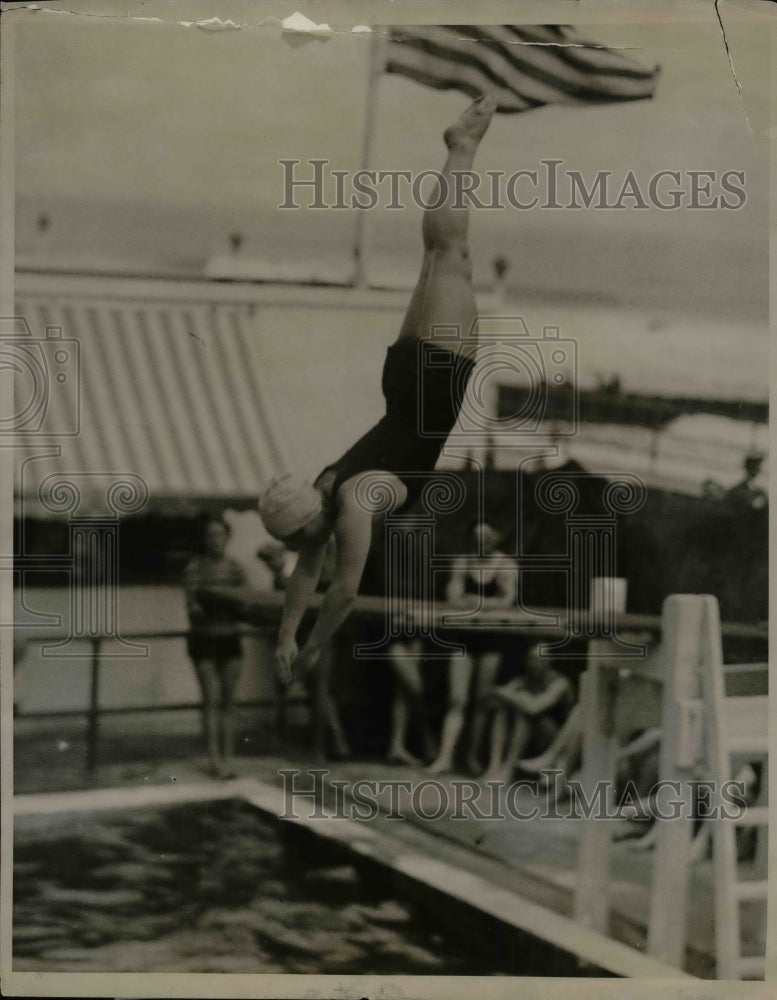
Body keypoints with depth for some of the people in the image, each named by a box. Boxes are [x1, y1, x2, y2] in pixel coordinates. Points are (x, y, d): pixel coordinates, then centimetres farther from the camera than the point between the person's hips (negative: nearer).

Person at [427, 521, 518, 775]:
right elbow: (454, 598, -6)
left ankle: (473, 756, 16)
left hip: (492, 640, -1)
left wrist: (473, 600, -13)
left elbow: (507, 602, -11)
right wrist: (490, 603, -16)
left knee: (482, 700, 5)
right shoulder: (462, 563, 5)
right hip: (465, 638, 1)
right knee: (456, 700, -5)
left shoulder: (507, 565, 0)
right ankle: (445, 757, -8)